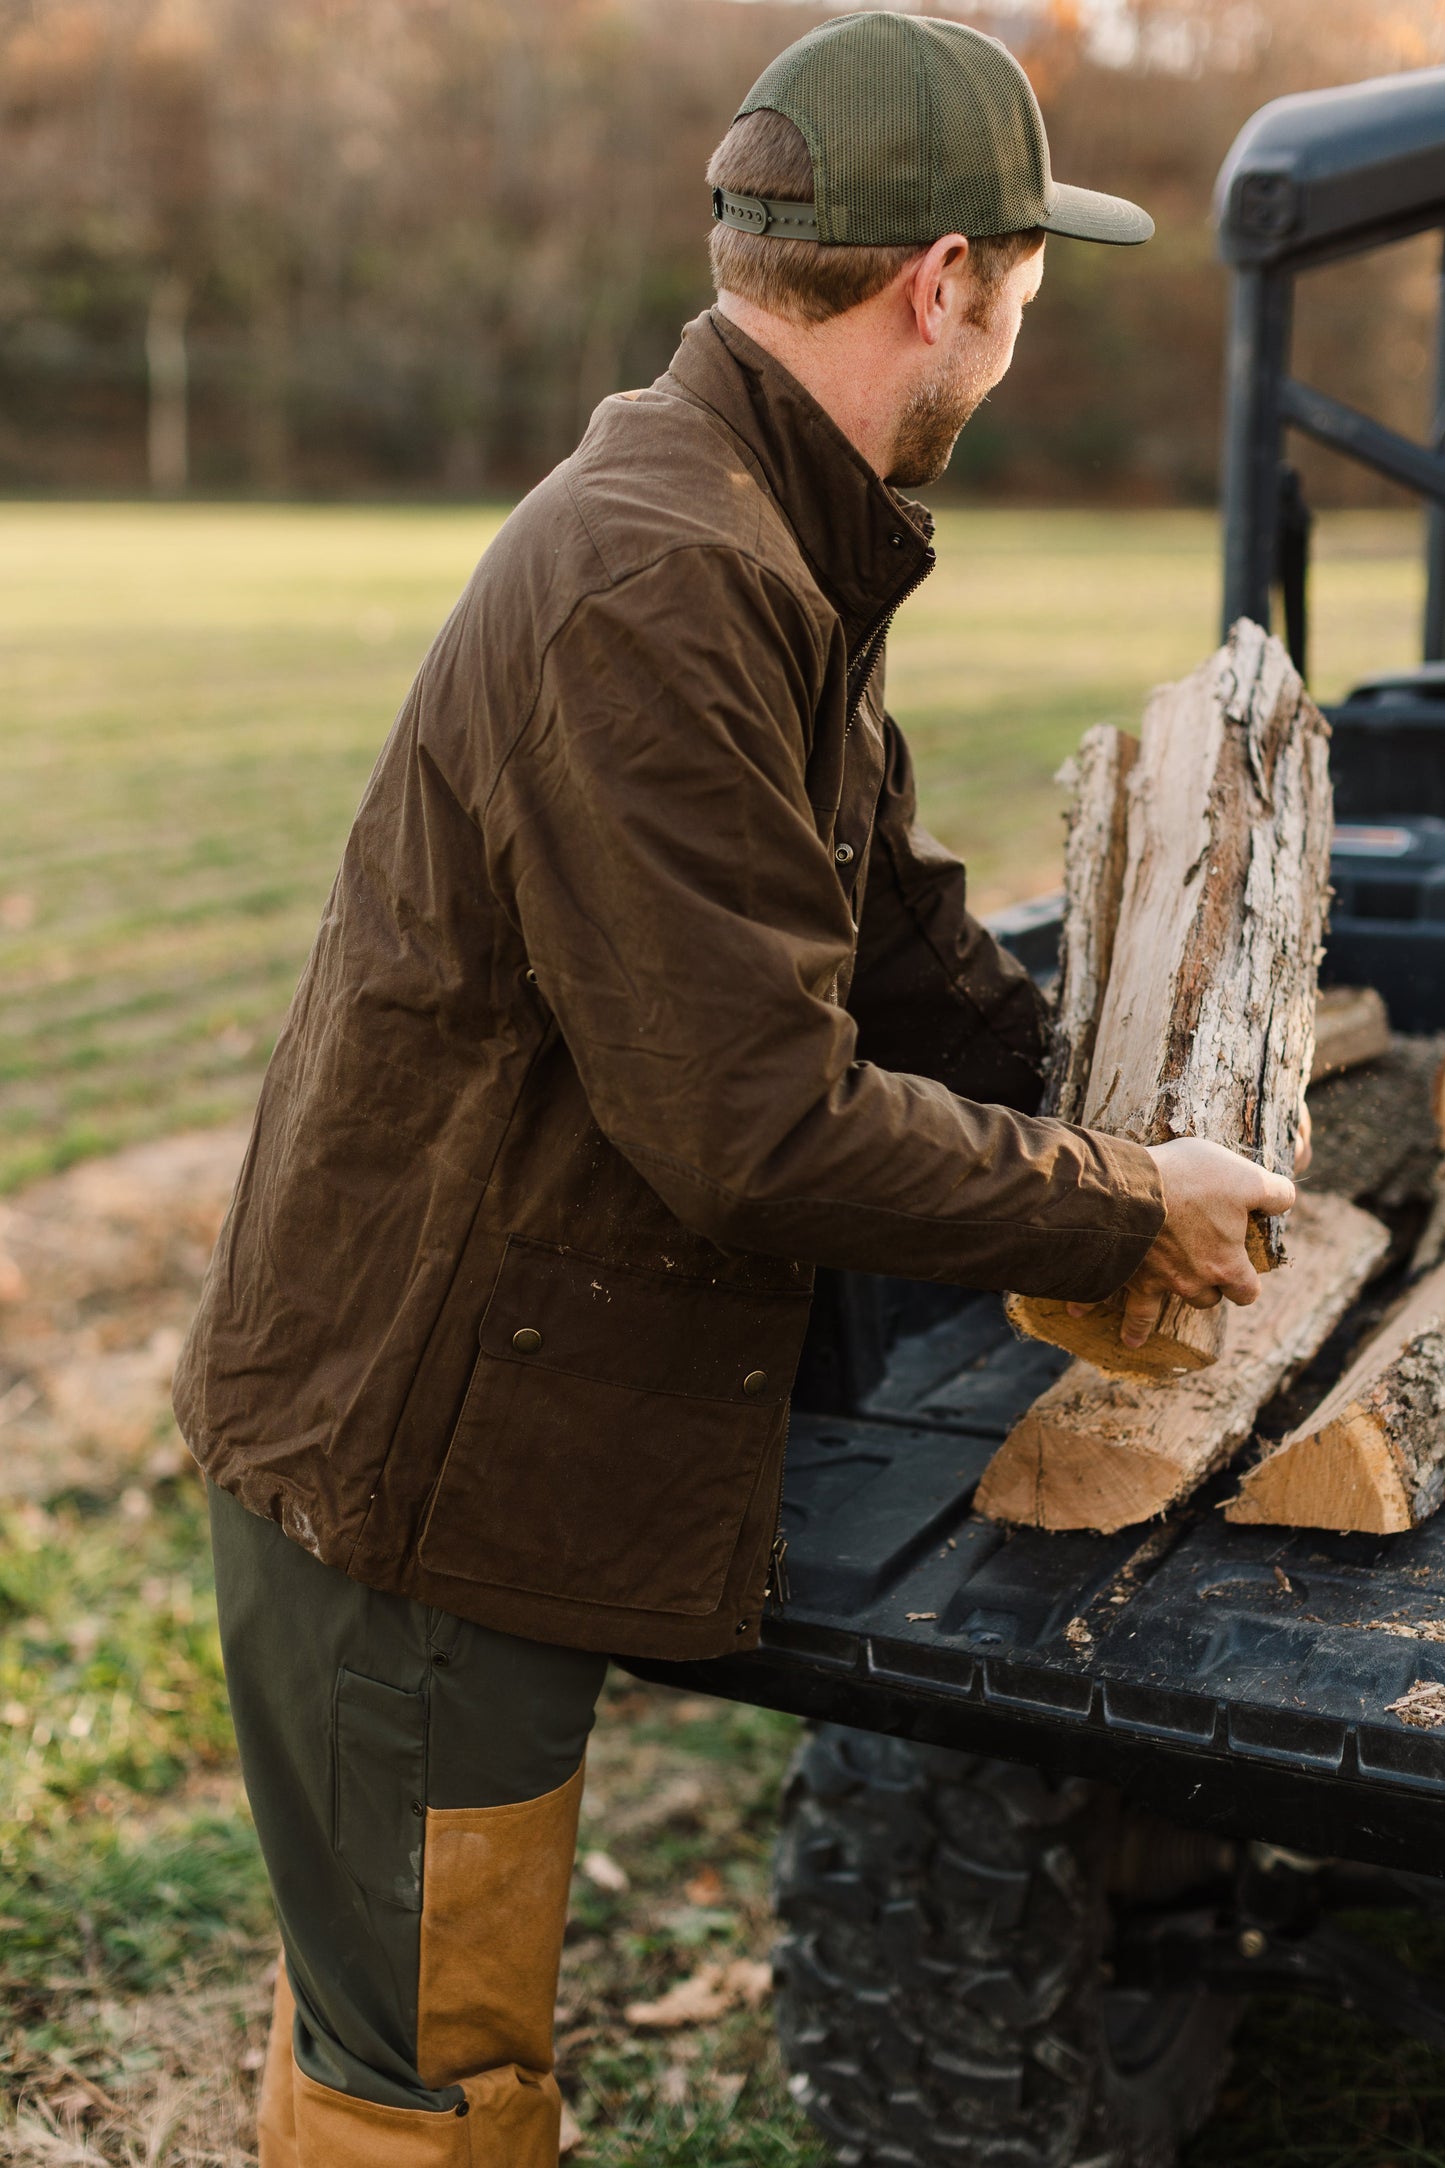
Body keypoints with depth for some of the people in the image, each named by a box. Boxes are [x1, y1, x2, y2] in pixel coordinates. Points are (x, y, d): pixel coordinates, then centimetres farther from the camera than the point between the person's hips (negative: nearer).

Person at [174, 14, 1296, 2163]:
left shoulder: (779, 554, 9)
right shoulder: (655, 589, -27)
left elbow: (903, 940, 12)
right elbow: (763, 1126, -28)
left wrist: (1140, 1110, 0)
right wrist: (1127, 1215, -16)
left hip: (495, 1433, 10)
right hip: (413, 1469, -10)